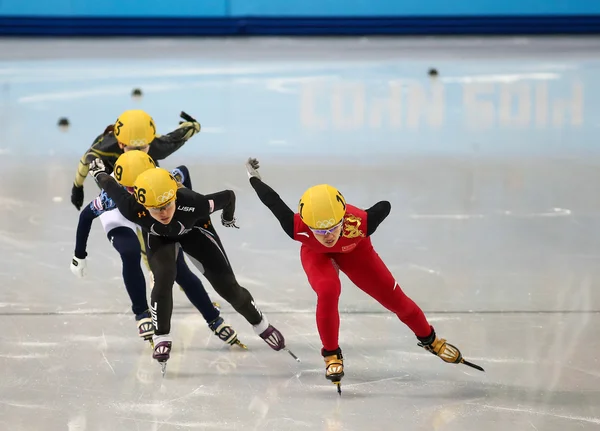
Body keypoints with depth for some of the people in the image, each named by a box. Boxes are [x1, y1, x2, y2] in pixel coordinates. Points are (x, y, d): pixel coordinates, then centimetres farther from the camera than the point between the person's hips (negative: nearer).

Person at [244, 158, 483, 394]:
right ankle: (331, 355, -7)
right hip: (315, 253, -1)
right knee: (328, 292, -29)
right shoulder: (298, 228, -44)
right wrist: (253, 177, -8)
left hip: (353, 249, 1)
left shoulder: (359, 223, -45)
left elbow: (384, 206, -23)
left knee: (393, 296, 4)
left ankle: (429, 339, 29)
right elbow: (272, 199, -27)